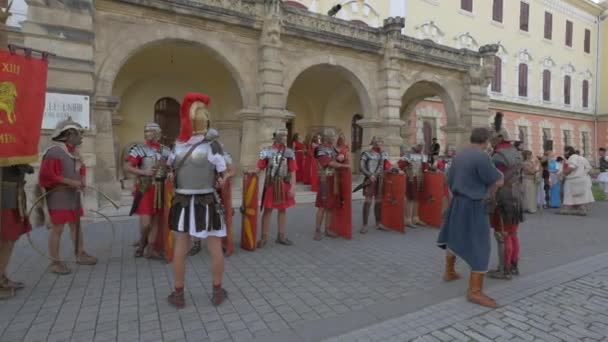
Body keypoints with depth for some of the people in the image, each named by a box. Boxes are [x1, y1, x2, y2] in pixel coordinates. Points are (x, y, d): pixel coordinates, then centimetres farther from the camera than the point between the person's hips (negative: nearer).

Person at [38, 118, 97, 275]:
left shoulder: (75, 151, 8)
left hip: (73, 195, 9)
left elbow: (81, 167, 23)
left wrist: (82, 179, 3)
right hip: (57, 196, -9)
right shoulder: (54, 151, -19)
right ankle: (55, 262, 8)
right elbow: (46, 175, -23)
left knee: (76, 225, 15)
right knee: (57, 229, -3)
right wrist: (70, 182, -22)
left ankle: (80, 255, 26)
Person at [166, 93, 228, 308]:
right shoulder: (212, 145, -14)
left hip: (183, 202, 3)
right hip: (207, 202, -3)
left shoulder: (177, 145, -2)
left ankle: (178, 294, 25)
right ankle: (218, 292, 22)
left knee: (180, 250, 13)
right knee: (215, 249, 10)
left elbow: (171, 172, 7)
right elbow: (221, 179, -11)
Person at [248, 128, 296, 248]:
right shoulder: (267, 151, -3)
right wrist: (253, 171, -27)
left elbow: (292, 171, 0)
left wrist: (292, 187, -7)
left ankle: (281, 236, 25)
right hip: (270, 184, -2)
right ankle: (264, 237, 13)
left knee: (283, 209, 12)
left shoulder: (289, 152, 2)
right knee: (267, 210, 2)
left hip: (284, 184, 3)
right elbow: (260, 167, -5)